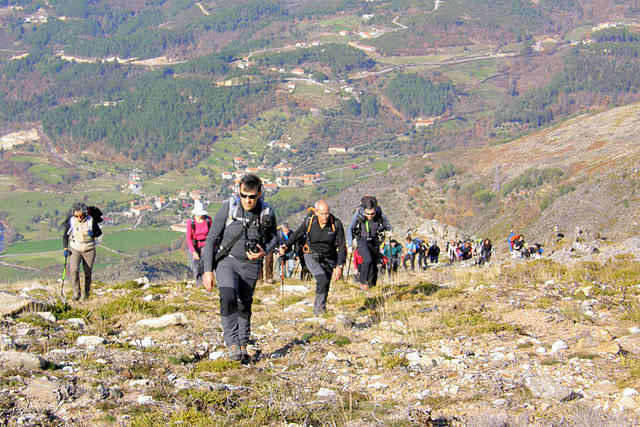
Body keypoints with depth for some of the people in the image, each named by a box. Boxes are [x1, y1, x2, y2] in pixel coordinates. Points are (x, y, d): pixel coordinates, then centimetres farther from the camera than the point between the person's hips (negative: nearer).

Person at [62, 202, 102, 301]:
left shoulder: (91, 221, -12)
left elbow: (99, 232, 2)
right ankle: (76, 293, -9)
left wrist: (93, 233, -20)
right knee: (74, 270, -19)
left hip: (89, 250, 0)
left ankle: (86, 294, 26)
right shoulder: (71, 221, -10)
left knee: (88, 273, 7)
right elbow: (65, 236, 3)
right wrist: (65, 248, -6)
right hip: (75, 249, 0)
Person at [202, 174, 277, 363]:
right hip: (226, 260, -2)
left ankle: (243, 346, 23)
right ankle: (232, 343, -21)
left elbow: (273, 237, 13)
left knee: (244, 306, 9)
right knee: (228, 299, -24)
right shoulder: (228, 208, -13)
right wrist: (208, 270, -10)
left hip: (250, 265, 2)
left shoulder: (267, 213, -7)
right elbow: (212, 238, -8)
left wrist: (264, 252, -9)